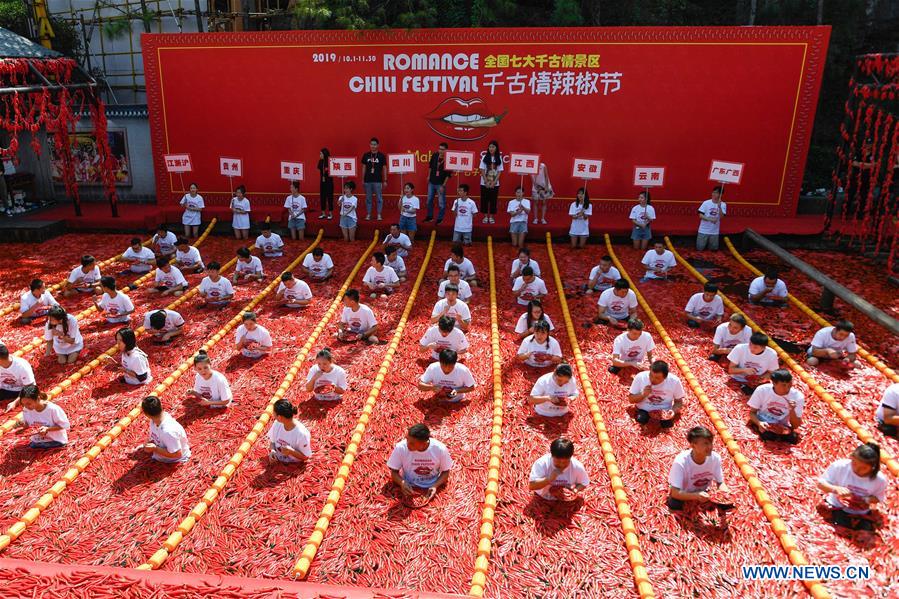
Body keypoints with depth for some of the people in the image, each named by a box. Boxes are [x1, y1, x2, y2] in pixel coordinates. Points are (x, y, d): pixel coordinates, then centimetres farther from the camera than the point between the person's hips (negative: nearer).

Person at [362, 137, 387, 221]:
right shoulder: (366, 155, 6)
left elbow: (384, 169, 3)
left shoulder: (381, 156, 1)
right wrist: (362, 179, 8)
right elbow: (364, 167, 11)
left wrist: (385, 181, 0)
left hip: (378, 180, -2)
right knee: (368, 198, 7)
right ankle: (368, 214, 14)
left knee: (379, 198, 1)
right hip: (367, 180, 2)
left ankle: (379, 215, 10)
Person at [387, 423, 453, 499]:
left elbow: (445, 472, -4)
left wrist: (435, 486, -19)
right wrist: (402, 483, -26)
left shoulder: (440, 449, -20)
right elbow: (394, 472, -7)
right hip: (409, 487, 0)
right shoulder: (401, 448, -21)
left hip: (432, 487, 0)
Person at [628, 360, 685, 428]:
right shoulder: (640, 377, -17)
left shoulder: (674, 381, -16)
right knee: (641, 419, -29)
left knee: (667, 424, -25)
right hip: (644, 410, -1)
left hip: (664, 411, 1)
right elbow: (631, 399, -8)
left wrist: (674, 411, -23)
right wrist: (642, 395, -27)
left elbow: (679, 402, -2)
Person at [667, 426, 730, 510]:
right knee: (675, 505, -26)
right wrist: (696, 496, -49)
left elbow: (720, 483, -7)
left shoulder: (715, 458, -21)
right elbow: (675, 493, -33)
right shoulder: (681, 462, -33)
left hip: (704, 493, 4)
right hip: (684, 495, -4)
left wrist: (726, 492, -30)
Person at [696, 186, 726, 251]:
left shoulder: (723, 205, -3)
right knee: (700, 248, 1)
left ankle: (709, 243, 39)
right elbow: (701, 215, -7)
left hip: (714, 231, 1)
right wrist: (710, 219, -20)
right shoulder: (706, 203, -6)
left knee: (714, 249, 6)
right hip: (704, 230, -1)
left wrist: (719, 206, -27)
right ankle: (705, 243, 34)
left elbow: (721, 217, -15)